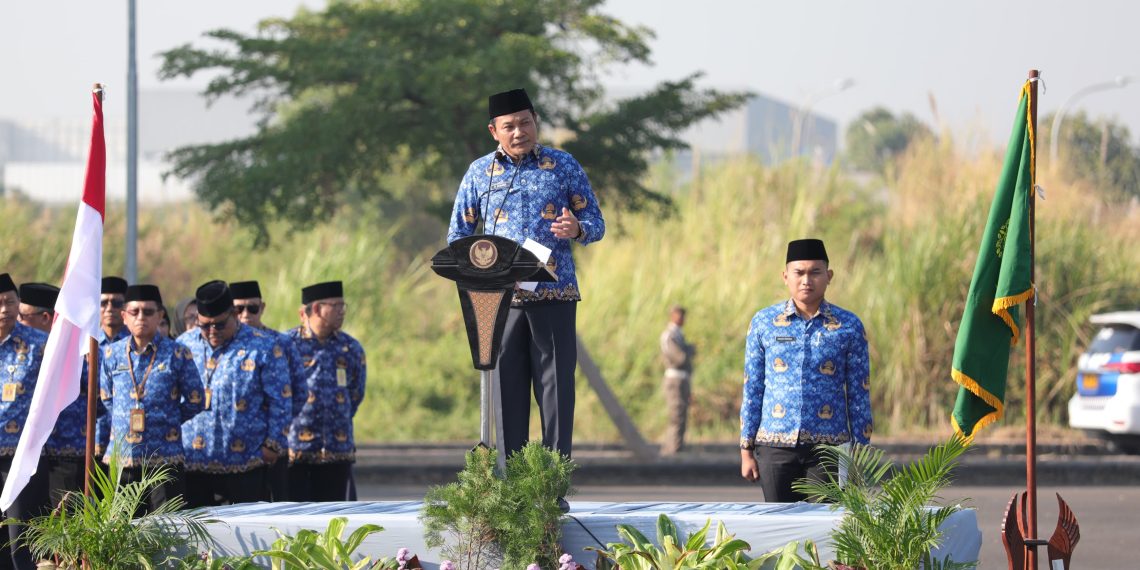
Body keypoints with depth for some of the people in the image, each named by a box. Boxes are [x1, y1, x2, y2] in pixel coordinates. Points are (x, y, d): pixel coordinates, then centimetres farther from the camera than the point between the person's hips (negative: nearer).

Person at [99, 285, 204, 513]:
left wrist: (167, 420, 6)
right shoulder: (111, 354, 7)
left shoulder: (177, 355, -1)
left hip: (164, 459, -3)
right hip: (121, 459, 3)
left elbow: (195, 400, 5)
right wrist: (124, 419, 10)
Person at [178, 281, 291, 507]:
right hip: (193, 464, 3)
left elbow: (279, 403, -1)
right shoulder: (185, 344, 9)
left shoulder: (264, 347, -1)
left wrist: (272, 445, -7)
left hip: (244, 466, -3)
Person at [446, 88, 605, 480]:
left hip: (554, 295, -1)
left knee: (555, 387, -5)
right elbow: (457, 236, 15)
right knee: (506, 389, 0)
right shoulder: (480, 173, 11)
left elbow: (596, 222, 9)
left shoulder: (563, 166, 9)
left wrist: (578, 230, -15)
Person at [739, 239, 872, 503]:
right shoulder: (764, 323, 6)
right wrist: (746, 450, 6)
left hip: (828, 450, -1)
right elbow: (752, 391, 9)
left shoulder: (848, 327, 4)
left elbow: (859, 395, 6)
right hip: (776, 448, 1)